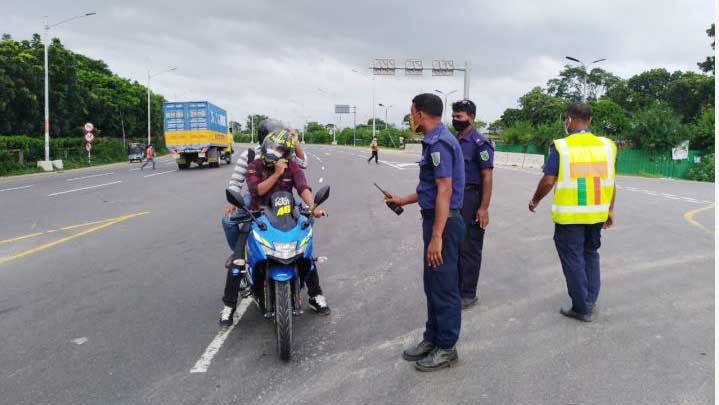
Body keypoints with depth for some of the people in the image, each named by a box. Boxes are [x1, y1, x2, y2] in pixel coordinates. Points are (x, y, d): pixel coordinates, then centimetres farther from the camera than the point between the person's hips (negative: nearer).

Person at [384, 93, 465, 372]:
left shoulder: (438, 142, -18)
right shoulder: (436, 140, 15)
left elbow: (444, 190, -24)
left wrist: (436, 237, -26)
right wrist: (403, 200, 29)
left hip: (443, 222, -10)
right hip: (437, 219, 10)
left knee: (443, 286, 0)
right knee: (433, 284, 17)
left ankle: (446, 348, 13)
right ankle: (432, 338, 29)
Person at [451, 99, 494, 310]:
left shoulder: (480, 143, -11)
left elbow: (487, 177, -14)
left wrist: (484, 208, -19)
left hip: (471, 199, -7)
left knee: (469, 248, 2)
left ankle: (468, 294, 13)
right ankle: (455, 288, 28)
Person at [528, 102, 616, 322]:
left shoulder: (560, 146, -11)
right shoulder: (606, 145, 2)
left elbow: (548, 181, -11)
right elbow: (610, 182, 5)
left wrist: (535, 201, 6)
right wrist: (610, 210, 16)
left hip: (569, 215, -4)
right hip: (597, 213, 5)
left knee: (573, 259, 6)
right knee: (591, 255, 21)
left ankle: (582, 308, 13)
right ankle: (590, 300, 23)